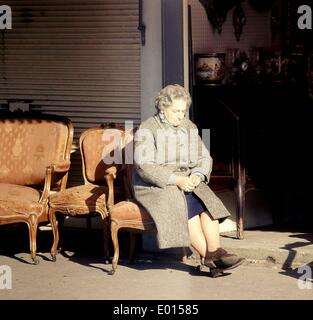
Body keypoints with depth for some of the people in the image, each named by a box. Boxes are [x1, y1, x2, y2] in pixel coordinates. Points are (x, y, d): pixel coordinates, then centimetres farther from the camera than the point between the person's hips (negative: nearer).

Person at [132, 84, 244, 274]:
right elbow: (144, 166, -17)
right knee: (186, 205, -32)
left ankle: (215, 252, -33)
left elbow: (204, 158, 12)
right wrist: (175, 180, -25)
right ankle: (208, 255, -29)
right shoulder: (147, 130, -7)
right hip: (155, 186, -5)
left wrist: (197, 176, -12)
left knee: (208, 202, -25)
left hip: (186, 182, 5)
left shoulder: (189, 128, 12)